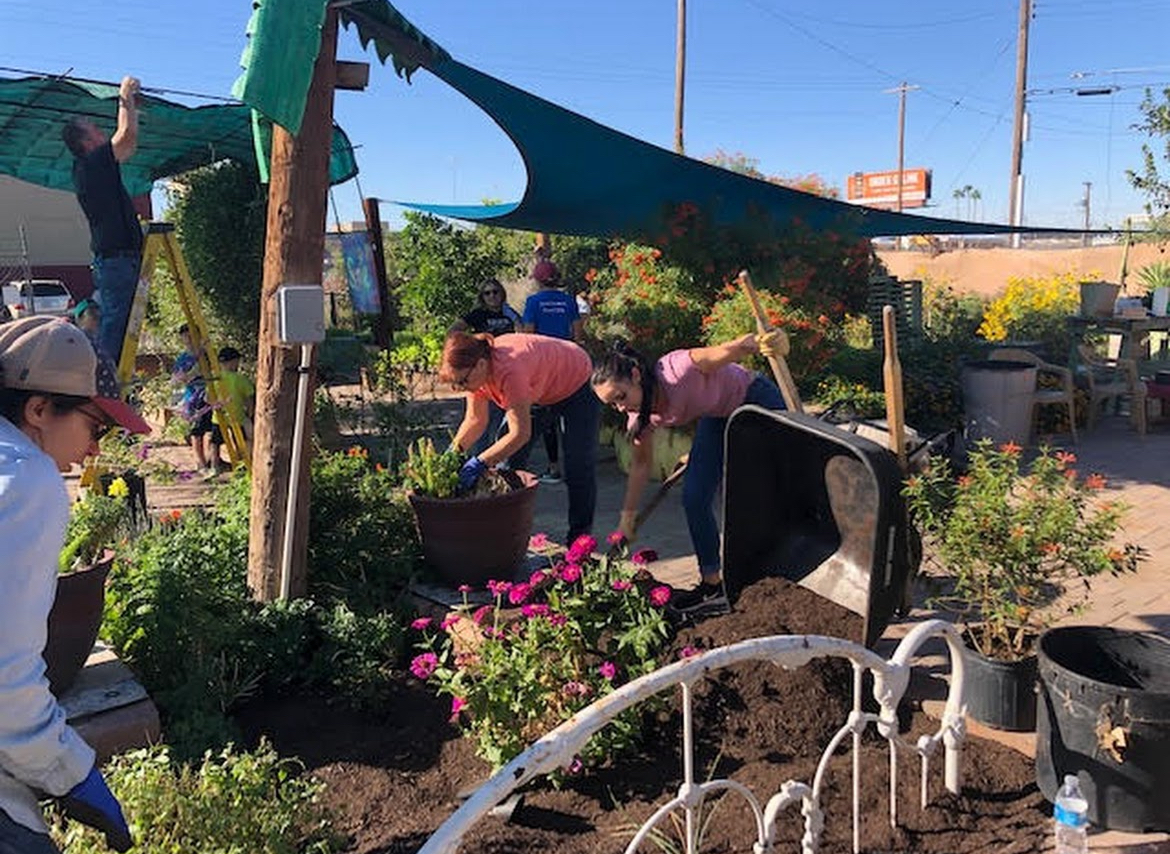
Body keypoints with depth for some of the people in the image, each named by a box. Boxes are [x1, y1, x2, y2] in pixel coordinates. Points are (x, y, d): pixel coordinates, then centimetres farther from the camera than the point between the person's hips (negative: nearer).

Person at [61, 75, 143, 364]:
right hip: (117, 258, -10)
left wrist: (132, 106, 26)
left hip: (111, 259, 10)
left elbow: (128, 145, 28)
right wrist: (126, 96, 1)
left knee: (117, 325, 12)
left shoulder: (89, 168, 18)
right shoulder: (93, 164, -9)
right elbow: (127, 134, -13)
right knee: (114, 325, -10)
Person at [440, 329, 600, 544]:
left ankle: (579, 533, 9)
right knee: (507, 456, -1)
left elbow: (520, 433, -46)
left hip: (577, 384, -7)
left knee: (578, 466, -6)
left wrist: (479, 462, -48)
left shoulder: (508, 371, -45)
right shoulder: (473, 371, -22)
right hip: (539, 392, 7)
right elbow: (475, 419, -14)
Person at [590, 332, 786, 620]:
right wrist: (627, 517, 3)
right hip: (717, 418, 6)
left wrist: (760, 343, -73)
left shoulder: (678, 370, -37)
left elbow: (731, 350, -50)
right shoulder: (640, 416, -15)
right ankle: (713, 586, 8)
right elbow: (641, 463, 0)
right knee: (694, 499, -3)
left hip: (756, 401, -6)